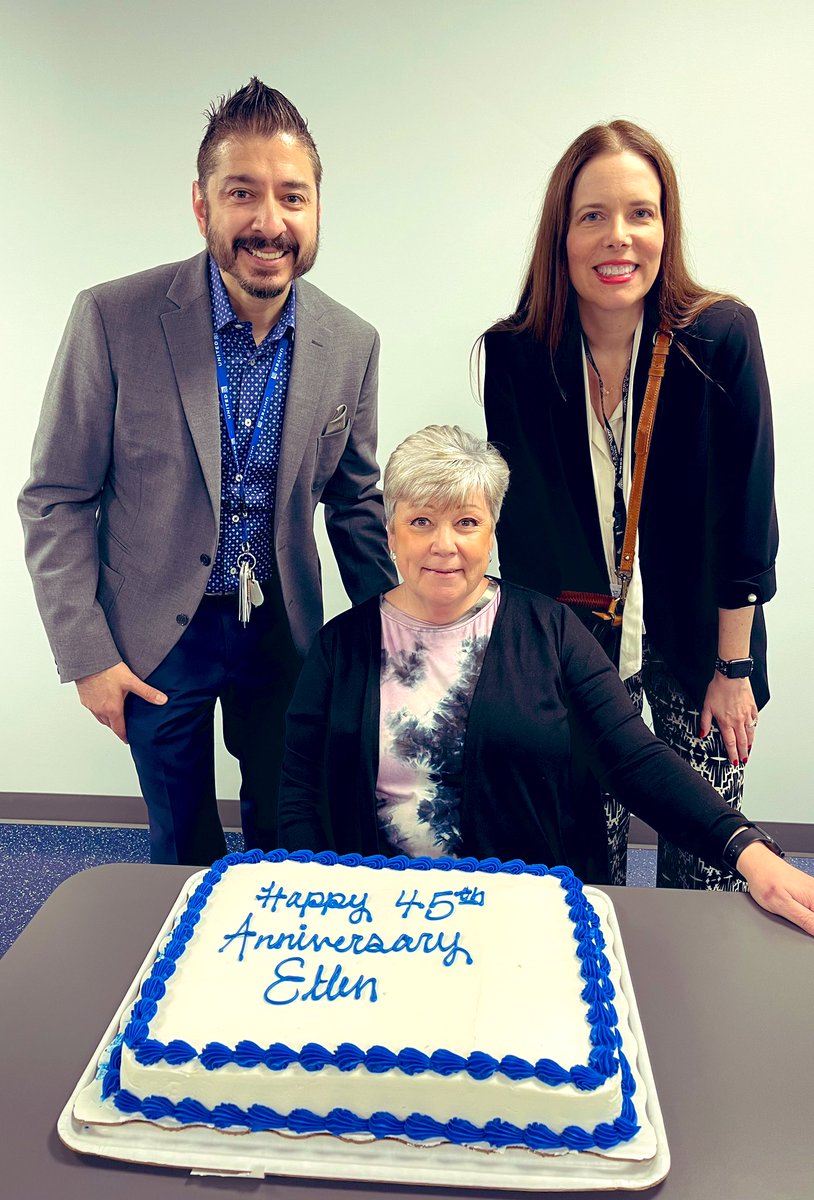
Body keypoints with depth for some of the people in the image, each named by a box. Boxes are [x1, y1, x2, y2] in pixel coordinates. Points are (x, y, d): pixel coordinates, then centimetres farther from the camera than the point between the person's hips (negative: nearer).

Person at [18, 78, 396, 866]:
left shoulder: (352, 343, -6)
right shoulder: (114, 319, -15)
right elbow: (55, 500, -8)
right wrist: (86, 654, -10)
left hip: (282, 629, 2)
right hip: (155, 637, -2)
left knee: (284, 836, 18)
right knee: (183, 850, 16)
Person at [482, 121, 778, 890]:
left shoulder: (722, 337, -15)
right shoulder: (514, 356, -11)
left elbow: (745, 516, -10)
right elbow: (522, 522, -5)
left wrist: (734, 668, -6)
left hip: (698, 637, 0)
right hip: (573, 644, 1)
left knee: (706, 858, 12)